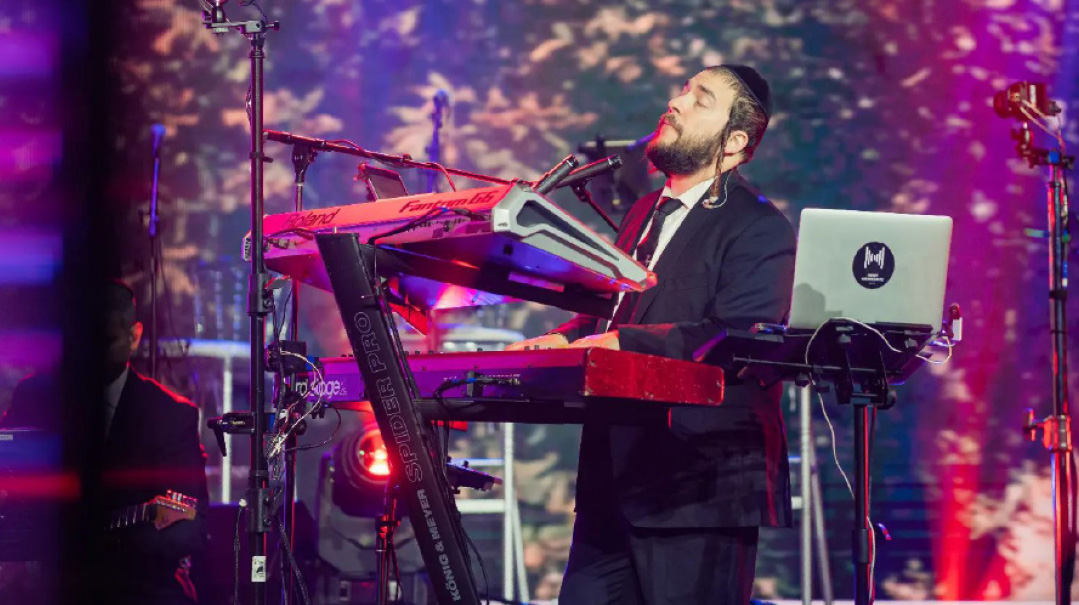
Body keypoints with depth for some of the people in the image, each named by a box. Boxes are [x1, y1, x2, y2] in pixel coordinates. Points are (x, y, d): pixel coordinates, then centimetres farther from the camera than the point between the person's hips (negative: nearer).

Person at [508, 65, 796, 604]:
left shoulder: (759, 230, -8)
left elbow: (737, 340, -21)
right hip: (615, 480, 8)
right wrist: (566, 339, 4)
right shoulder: (645, 214, 21)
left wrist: (625, 343, -27)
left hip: (701, 491, -8)